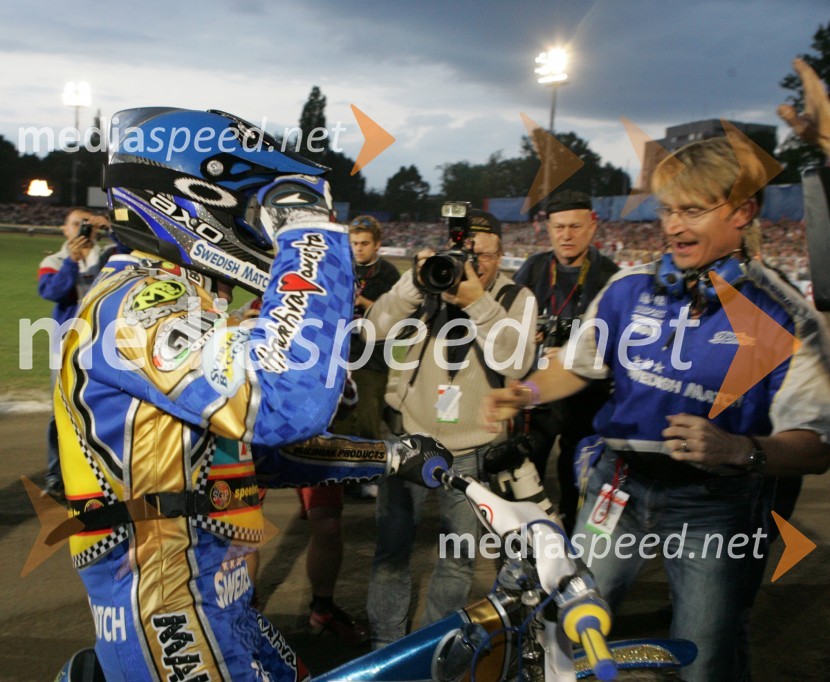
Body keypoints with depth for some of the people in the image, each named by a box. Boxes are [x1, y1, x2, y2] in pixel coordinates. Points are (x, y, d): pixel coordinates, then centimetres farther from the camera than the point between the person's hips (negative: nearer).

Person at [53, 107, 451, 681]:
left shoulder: (178, 301, 12)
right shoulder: (137, 301, -20)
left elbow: (267, 443, 14)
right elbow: (287, 403, -37)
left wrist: (392, 456, 12)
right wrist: (311, 229, -28)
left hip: (209, 596, 9)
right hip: (170, 621, -9)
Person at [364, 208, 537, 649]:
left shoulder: (516, 297, -1)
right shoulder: (431, 280, 0)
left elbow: (516, 364, -16)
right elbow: (375, 329, -11)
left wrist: (479, 303, -25)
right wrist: (415, 283, -24)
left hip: (470, 450, 0)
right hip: (408, 436, 0)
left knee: (459, 555, 12)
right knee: (392, 546, 8)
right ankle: (385, 644, 27)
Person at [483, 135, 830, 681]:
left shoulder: (783, 314, -9)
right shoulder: (630, 288, 2)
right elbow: (578, 366, 14)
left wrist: (738, 449, -34)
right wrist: (527, 392, -6)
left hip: (715, 507, -3)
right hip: (621, 486, 4)